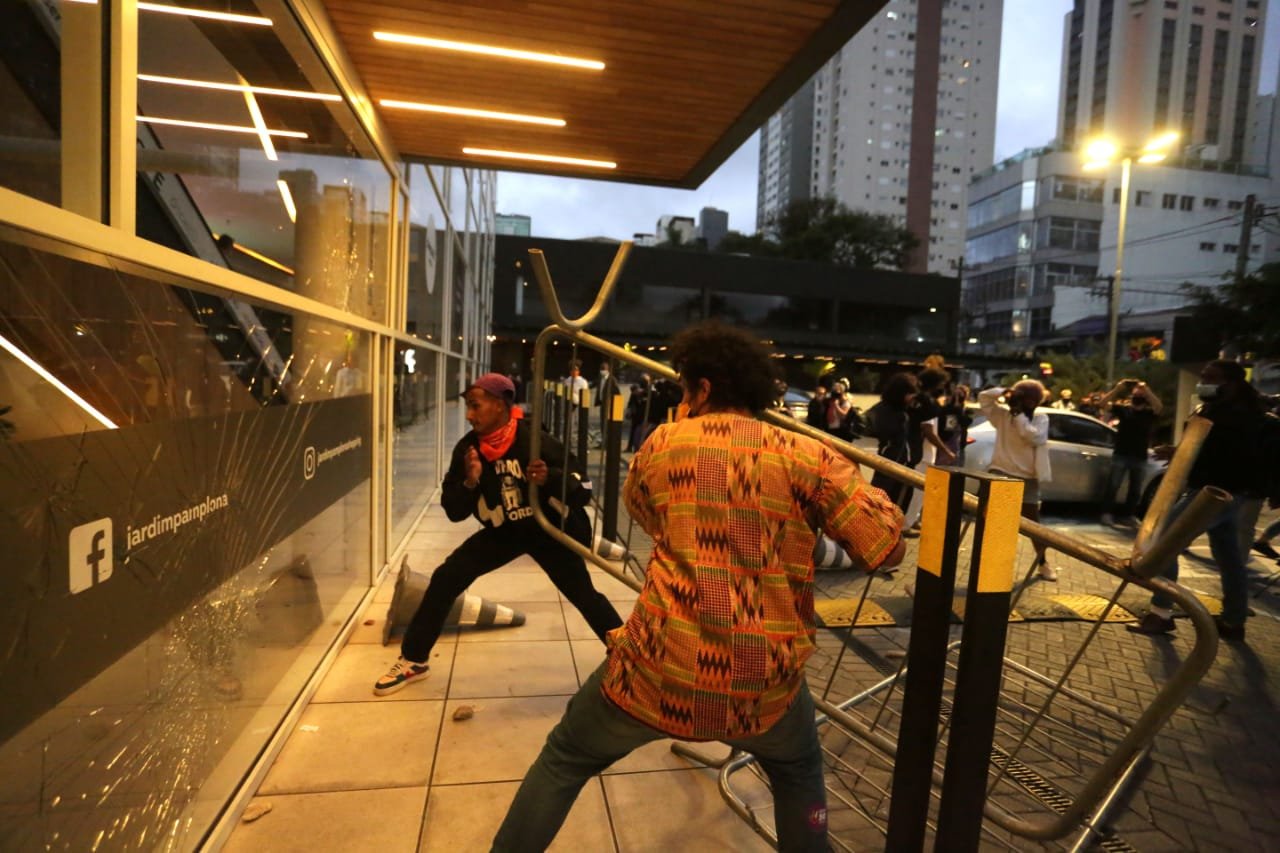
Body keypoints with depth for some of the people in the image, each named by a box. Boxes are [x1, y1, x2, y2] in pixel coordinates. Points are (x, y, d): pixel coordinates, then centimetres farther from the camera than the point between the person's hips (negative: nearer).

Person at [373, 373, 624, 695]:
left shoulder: (536, 441, -25)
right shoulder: (467, 448, -14)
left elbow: (582, 489, -21)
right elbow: (454, 512, -9)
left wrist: (551, 479, -41)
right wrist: (469, 482, -29)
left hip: (548, 529, -3)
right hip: (501, 532, 3)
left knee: (584, 596, 1)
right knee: (445, 579, -5)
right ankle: (413, 661, 13)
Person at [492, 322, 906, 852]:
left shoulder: (663, 443, 1)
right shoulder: (804, 455, -3)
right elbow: (886, 545, -8)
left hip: (661, 667, -1)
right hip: (764, 681, 1)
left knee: (564, 760, 24)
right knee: (800, 775, 34)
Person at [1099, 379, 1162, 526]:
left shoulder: (1149, 413, 5)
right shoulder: (1123, 409, 3)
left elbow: (1159, 406, -16)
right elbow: (1104, 402, -7)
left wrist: (1146, 389, -23)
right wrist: (1119, 388, -17)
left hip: (1140, 457, 2)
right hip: (1120, 454, -2)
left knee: (1135, 489, 9)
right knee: (1113, 485, -2)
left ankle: (1129, 514, 20)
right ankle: (1108, 513, 4)